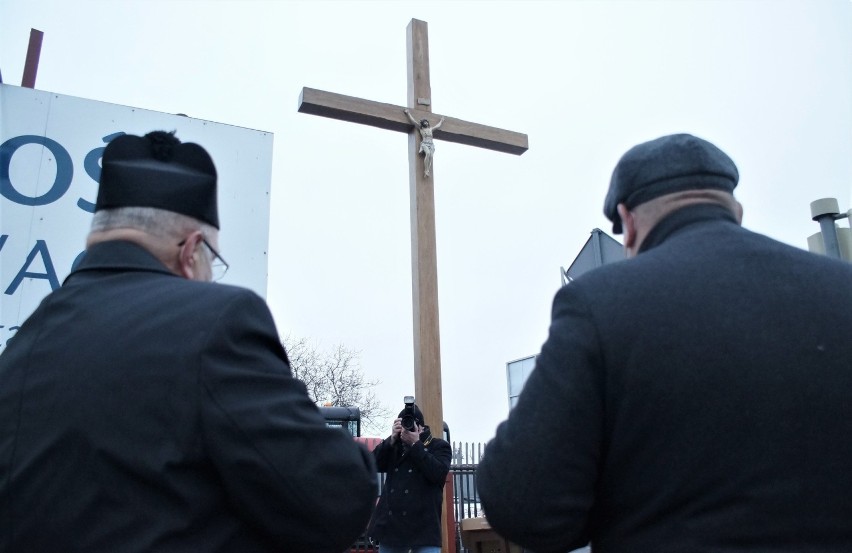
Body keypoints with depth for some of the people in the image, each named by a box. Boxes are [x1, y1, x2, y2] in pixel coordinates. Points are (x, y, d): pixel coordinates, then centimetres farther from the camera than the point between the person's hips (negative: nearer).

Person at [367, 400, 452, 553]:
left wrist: (415, 444, -13)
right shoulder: (394, 446, 17)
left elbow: (437, 473, -14)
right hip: (390, 525, 5)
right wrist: (392, 439, -9)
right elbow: (373, 464, 2)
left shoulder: (439, 446, 5)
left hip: (423, 528, -4)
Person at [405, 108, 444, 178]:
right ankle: (426, 170, -35)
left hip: (431, 144, 4)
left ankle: (428, 171, -34)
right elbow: (413, 120, 18)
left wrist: (441, 121, 60)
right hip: (424, 144, -4)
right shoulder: (420, 128, 17)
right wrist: (408, 113, 21)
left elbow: (438, 126, 45)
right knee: (428, 153, -33)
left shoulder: (430, 129, 30)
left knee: (430, 156, -23)